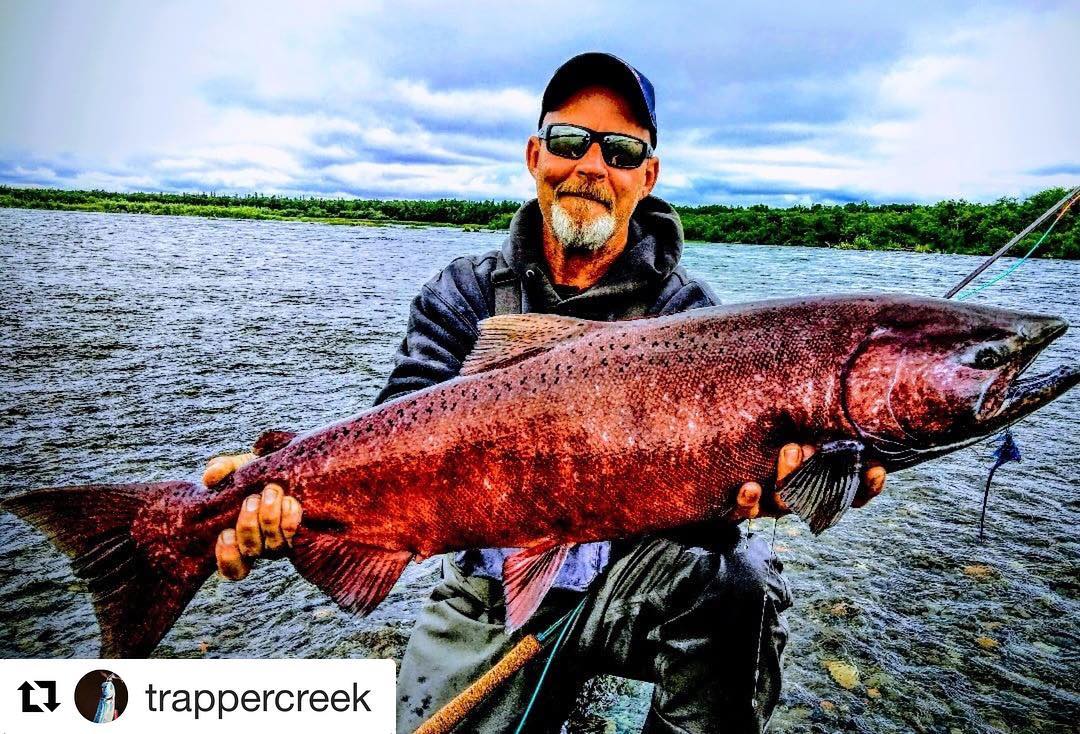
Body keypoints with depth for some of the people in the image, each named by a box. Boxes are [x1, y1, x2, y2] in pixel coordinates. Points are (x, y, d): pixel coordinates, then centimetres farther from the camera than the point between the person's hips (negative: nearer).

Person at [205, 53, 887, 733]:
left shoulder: (686, 313, -5)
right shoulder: (465, 295, 0)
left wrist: (747, 482, -40)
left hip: (637, 573, -1)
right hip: (492, 587, 2)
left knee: (734, 580, -29)